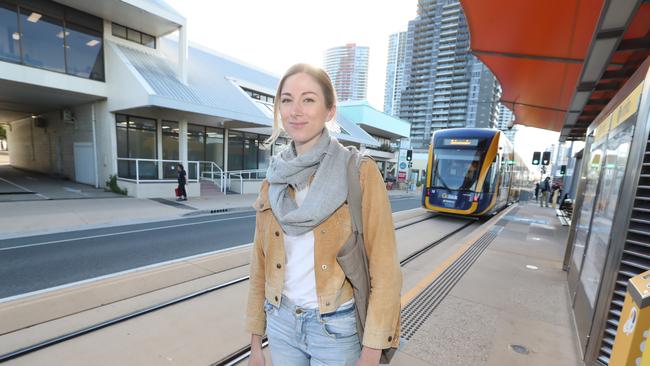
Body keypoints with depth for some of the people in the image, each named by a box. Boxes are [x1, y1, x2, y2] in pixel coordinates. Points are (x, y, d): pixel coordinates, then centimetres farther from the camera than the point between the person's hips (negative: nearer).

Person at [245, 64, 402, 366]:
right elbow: (260, 264, 3)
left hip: (337, 328, -3)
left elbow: (384, 270, -14)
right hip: (281, 322, 4)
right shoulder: (274, 182, -2)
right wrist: (255, 342, 8)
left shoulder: (360, 174, -15)